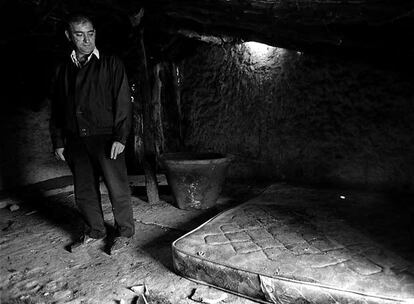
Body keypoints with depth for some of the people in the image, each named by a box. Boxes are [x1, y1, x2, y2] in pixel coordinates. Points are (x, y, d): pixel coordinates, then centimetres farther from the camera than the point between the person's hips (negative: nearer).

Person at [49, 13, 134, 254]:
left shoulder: (111, 64, 1)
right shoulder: (63, 70, 14)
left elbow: (123, 103, -6)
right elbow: (56, 109, 16)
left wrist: (120, 137, -13)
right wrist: (58, 141, 11)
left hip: (106, 138, -4)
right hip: (76, 141, 5)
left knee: (117, 188, -1)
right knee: (84, 191, 11)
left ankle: (125, 233, 16)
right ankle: (95, 233, 27)